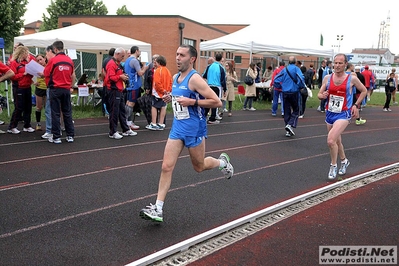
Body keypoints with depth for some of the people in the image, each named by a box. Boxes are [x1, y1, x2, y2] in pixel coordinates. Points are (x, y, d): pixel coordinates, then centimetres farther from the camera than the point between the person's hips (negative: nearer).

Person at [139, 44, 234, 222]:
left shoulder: (195, 78, -16)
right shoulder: (176, 77, 8)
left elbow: (217, 102, -19)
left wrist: (192, 102, -25)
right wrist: (171, 98, 5)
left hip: (194, 129, -6)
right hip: (178, 127, 7)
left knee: (199, 166, 13)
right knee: (166, 167, -2)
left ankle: (223, 162, 44)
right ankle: (158, 209, 1)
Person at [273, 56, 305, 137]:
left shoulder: (284, 70, 6)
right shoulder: (296, 69, -6)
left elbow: (276, 80, 1)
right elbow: (301, 78, -19)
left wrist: (280, 87, 15)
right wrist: (301, 86, -1)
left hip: (285, 93, 4)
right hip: (294, 92, -4)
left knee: (287, 112, 10)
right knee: (295, 110, 10)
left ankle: (288, 131, 13)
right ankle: (290, 124, -12)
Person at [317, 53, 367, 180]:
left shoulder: (352, 79, -7)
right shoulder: (327, 78, 0)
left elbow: (364, 91, 8)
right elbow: (319, 94, 7)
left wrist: (356, 105, -1)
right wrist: (322, 95, -16)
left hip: (344, 114, -5)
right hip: (330, 113, 5)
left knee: (331, 141, -21)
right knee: (336, 141, 20)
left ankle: (333, 165, 1)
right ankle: (344, 161, 45)